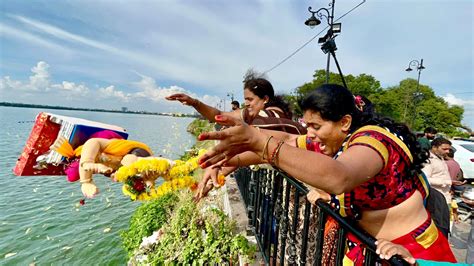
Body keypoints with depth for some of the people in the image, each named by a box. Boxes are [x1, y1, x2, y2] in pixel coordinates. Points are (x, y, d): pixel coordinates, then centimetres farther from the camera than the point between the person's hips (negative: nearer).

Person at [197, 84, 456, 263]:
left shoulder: (372, 138, -26)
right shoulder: (335, 141, -4)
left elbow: (338, 178, -48)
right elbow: (283, 143, -8)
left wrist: (259, 140, -53)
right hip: (371, 245, 6)